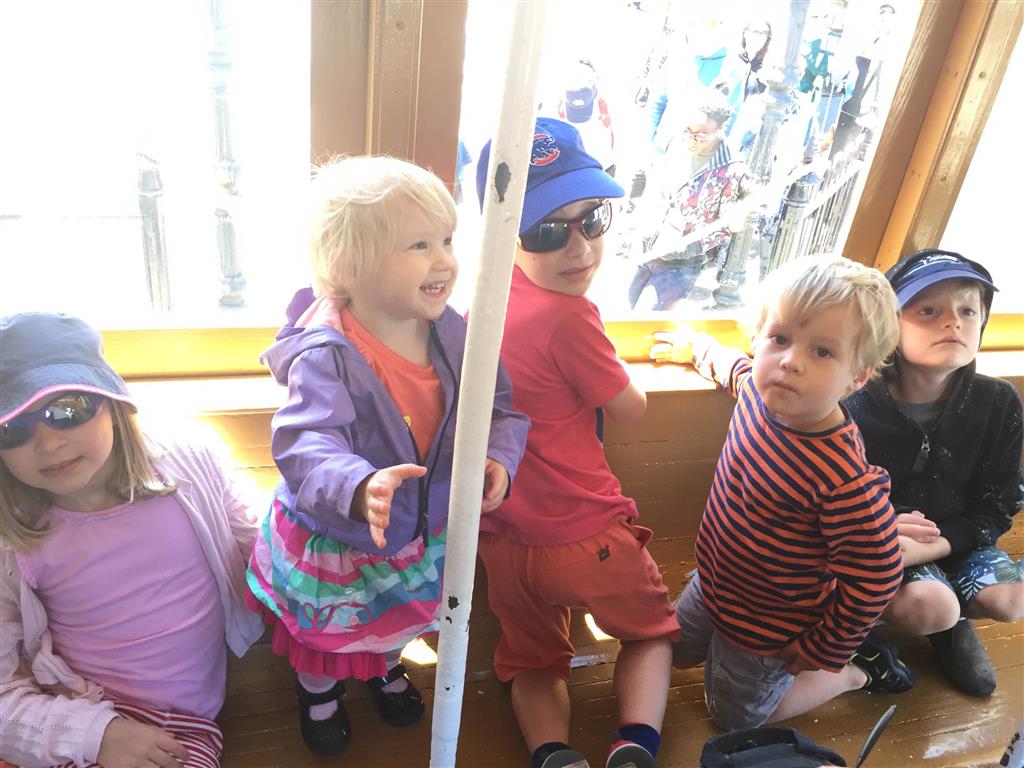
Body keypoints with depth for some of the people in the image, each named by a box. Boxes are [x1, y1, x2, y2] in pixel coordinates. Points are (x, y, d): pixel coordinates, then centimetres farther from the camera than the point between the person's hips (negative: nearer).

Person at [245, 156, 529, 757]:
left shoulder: (453, 333, -17)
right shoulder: (324, 356, -34)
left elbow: (501, 407, -8)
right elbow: (306, 447, -45)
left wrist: (498, 458, -27)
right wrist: (361, 490, -63)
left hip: (419, 528, 5)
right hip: (332, 538, -4)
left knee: (401, 616, 32)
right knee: (327, 631, 25)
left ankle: (386, 666, 66)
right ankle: (320, 691, 60)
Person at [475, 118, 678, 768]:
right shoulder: (570, 318, -25)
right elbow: (631, 411, -9)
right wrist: (615, 368, 10)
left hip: (503, 534, 6)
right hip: (584, 535, -6)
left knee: (532, 658, 28)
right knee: (652, 629, 25)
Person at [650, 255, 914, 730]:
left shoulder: (846, 481, -39)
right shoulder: (759, 389, -19)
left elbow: (875, 579, -27)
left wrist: (820, 655, -14)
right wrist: (695, 348, 20)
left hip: (764, 629, -6)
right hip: (712, 584, 7)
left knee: (735, 718, 22)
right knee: (677, 654, 31)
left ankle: (852, 673, 33)